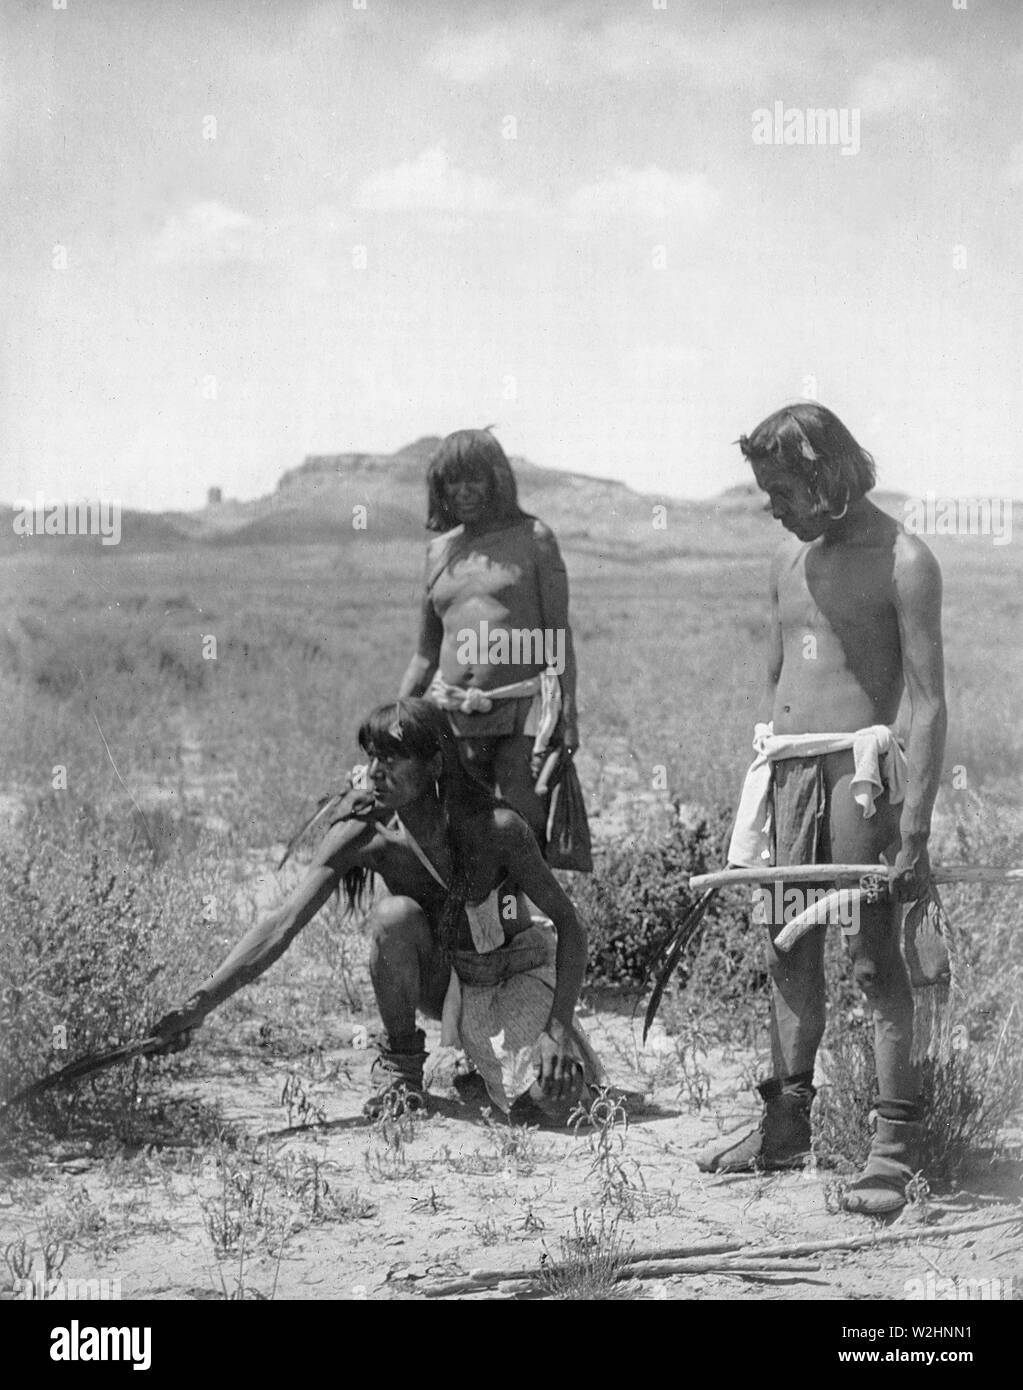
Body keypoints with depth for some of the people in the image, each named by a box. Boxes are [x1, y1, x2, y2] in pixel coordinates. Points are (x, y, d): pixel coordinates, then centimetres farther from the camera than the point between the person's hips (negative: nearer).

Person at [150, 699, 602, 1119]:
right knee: (393, 916, -32)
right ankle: (400, 1065, -10)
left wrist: (558, 1027, -30)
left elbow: (568, 922, -19)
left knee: (551, 1094, -27)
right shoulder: (362, 835, -22)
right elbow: (282, 924, -27)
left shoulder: (496, 827, -27)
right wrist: (201, 1003, -37)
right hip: (440, 977, 2)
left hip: (517, 969, -1)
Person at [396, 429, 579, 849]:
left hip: (523, 711, -4)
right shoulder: (439, 550, 15)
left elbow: (558, 634, 2)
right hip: (453, 716, 4)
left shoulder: (533, 538, 5)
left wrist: (568, 715, -7)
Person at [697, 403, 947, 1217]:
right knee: (788, 954, 10)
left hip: (857, 769, -7)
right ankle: (786, 1126, 19)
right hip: (786, 772, 7)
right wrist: (760, 789, 17)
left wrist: (914, 829, -17)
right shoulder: (791, 560, 15)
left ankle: (895, 1147, -3)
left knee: (875, 959, -6)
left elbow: (929, 704, -12)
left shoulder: (902, 562, -8)